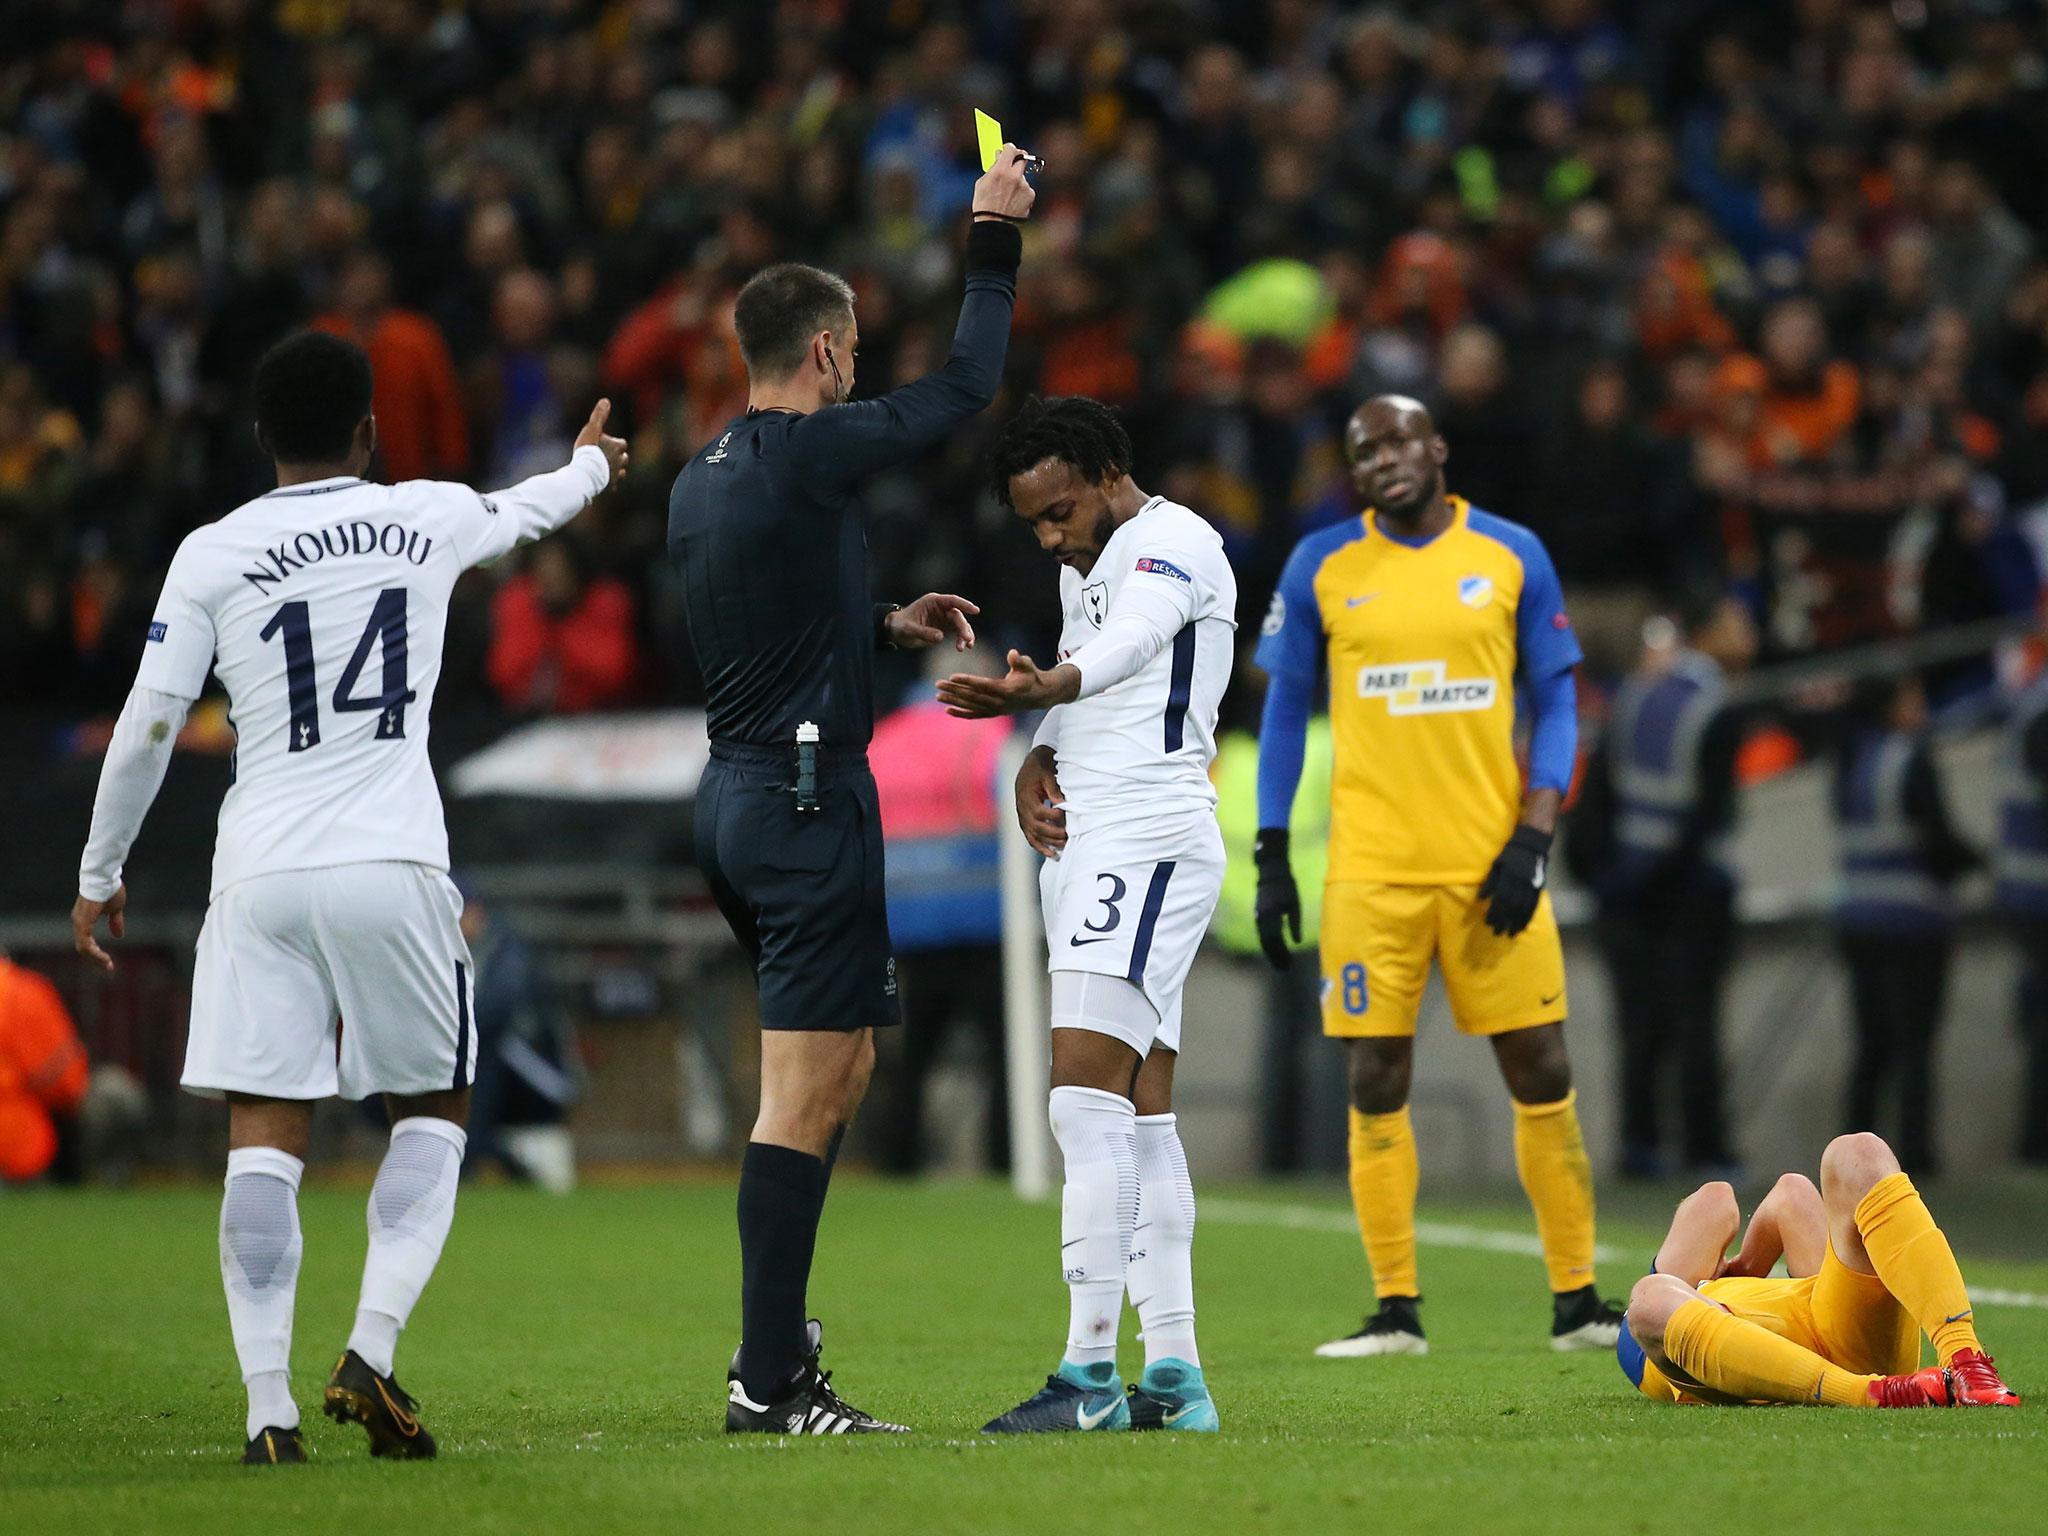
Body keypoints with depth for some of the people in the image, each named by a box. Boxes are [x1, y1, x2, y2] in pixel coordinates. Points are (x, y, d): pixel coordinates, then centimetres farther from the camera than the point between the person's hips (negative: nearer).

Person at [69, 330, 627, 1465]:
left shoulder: (211, 556, 1)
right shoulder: (429, 520, 6)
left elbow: (146, 726, 0)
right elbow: (530, 510, 29)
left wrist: (98, 877, 12)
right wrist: (591, 465, 53)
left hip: (259, 873, 0)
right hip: (391, 864, 0)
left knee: (265, 1137, 1)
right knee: (433, 1111, 14)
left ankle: (267, 1405, -7)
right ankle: (371, 1350, -4)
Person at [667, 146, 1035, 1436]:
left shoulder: (702, 481, 12)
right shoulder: (808, 455, -14)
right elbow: (966, 389, -4)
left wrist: (887, 623, 23)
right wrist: (997, 240, 5)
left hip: (735, 796, 10)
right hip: (808, 796, -10)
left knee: (845, 1063, 21)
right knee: (804, 1096, -8)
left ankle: (776, 1333, 21)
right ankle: (768, 1382, -8)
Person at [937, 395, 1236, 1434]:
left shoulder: (1169, 543, -10)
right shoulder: (1087, 568, 20)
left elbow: (1125, 645, -31)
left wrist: (1039, 690, -52)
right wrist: (1038, 762, 4)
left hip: (1150, 842, -10)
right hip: (1086, 845, 10)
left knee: (1088, 1097, -16)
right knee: (1141, 1114, 8)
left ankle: (1091, 1370, -19)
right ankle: (1174, 1376, 8)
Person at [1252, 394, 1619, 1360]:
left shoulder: (1512, 556, 4)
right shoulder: (1322, 566, 5)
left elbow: (1555, 706, 6)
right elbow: (1283, 710, 9)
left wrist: (1532, 840, -5)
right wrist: (1270, 861, 3)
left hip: (1491, 861, 0)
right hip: (1371, 868, 0)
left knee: (1541, 1073, 0)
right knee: (1377, 1080, -1)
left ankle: (1576, 1300, 7)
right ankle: (1395, 1309, 5)